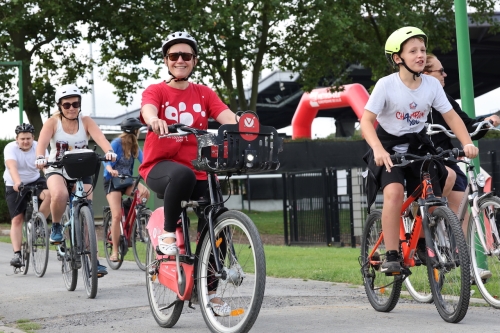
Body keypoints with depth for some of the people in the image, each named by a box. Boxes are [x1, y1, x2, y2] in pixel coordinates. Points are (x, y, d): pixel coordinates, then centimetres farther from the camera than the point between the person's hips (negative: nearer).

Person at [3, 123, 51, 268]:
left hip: (34, 181, 2)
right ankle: (17, 254, -10)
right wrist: (17, 182, -52)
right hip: (14, 187, -1)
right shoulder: (10, 148, -17)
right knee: (17, 219, -9)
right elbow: (12, 166, -34)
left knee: (50, 193, -29)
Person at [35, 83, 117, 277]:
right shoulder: (53, 122, -9)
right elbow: (42, 142, -25)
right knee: (60, 195, -35)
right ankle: (56, 227, -6)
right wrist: (40, 158, -48)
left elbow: (100, 137, -23)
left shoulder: (85, 122, -6)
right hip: (57, 171, -2)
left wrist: (109, 151, -45)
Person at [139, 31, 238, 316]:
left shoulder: (204, 93, 9)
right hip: (160, 167, -3)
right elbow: (148, 109, -22)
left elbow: (226, 116, -8)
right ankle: (168, 233, -16)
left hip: (198, 170, 4)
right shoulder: (156, 91, 1)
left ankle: (210, 290, 8)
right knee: (183, 174, -39)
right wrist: (155, 120, -47)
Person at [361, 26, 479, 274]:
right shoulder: (386, 85, -19)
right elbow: (367, 120, -22)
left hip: (418, 146, 4)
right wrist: (378, 150, -38)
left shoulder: (432, 84, -9)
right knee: (394, 192, -29)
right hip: (389, 147, -4)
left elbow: (451, 116, -3)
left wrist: (467, 143, -20)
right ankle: (391, 256, -20)